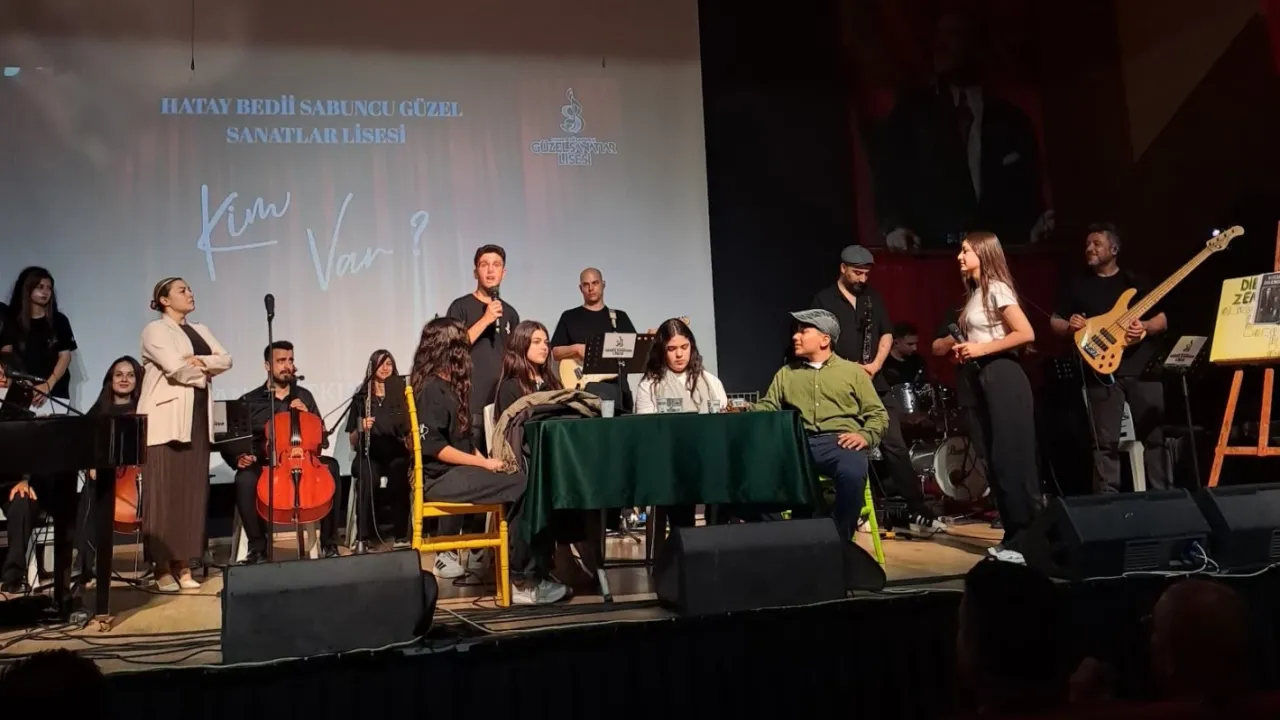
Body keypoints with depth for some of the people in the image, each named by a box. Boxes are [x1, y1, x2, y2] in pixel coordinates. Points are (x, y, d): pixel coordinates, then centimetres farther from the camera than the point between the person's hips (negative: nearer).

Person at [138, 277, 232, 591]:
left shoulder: (199, 330, 19)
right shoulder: (155, 329, -2)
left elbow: (226, 360, 6)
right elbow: (175, 367, -16)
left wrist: (199, 361, -9)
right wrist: (204, 373, 0)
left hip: (197, 419, 6)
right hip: (166, 420, -6)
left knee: (193, 493, 4)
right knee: (164, 494, -5)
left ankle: (184, 565, 9)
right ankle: (162, 567, 0)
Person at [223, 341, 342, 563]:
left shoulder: (304, 396, 12)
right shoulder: (249, 401, 6)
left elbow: (322, 440, 11)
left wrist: (306, 415, -5)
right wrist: (238, 458, -17)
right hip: (265, 465, -1)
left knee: (330, 466, -30)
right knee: (245, 479, -36)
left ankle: (329, 543, -22)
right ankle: (257, 547, -18)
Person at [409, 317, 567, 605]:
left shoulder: (449, 386, 18)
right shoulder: (431, 388, -10)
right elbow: (433, 446, -18)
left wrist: (484, 461, 1)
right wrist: (483, 463, -17)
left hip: (460, 471, 9)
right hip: (442, 477, -9)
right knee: (522, 488, -23)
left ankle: (533, 573, -15)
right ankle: (521, 579, -15)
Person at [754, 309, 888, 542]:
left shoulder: (853, 372, 17)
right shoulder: (785, 373, 25)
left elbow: (878, 414, 11)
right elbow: (767, 407, 13)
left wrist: (865, 436, -9)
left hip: (840, 442, -2)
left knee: (852, 474, -37)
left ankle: (839, 539, -15)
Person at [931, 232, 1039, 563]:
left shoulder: (997, 289, -10)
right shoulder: (976, 293, 17)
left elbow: (1026, 334, -18)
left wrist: (982, 349, -18)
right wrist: (955, 346, 6)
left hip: (1002, 377, -10)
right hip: (981, 380, 10)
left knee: (1012, 459, -6)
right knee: (995, 460, 9)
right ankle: (1013, 536, 16)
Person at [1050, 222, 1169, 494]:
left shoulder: (1136, 282, 11)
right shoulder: (1078, 284, 10)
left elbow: (1162, 321, 10)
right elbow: (1054, 322, 11)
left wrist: (1145, 326, -12)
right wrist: (1069, 326, -11)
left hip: (1143, 366, 1)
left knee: (1155, 434, 2)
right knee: (1105, 441, -3)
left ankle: (1161, 494, 12)